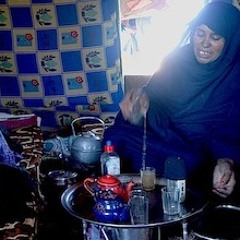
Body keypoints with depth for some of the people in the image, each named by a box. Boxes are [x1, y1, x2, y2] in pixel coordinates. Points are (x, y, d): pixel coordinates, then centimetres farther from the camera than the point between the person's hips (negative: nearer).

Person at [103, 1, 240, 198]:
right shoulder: (177, 59, 5)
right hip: (162, 135, 4)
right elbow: (153, 92, 4)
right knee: (116, 135, -22)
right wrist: (141, 98, -21)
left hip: (197, 151, -3)